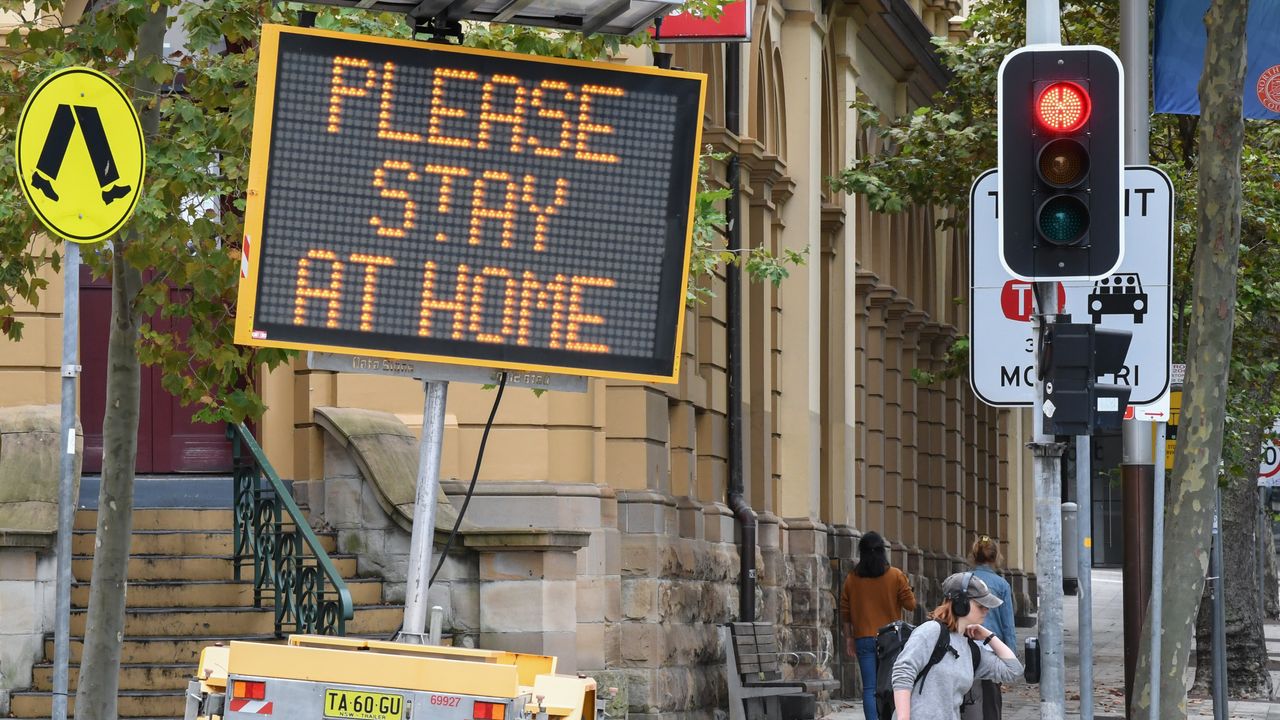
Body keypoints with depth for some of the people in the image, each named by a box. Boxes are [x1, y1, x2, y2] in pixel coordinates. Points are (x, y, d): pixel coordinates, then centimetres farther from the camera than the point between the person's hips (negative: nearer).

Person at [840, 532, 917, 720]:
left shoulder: (851, 579, 0)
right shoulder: (896, 576, -5)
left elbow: (845, 613, 4)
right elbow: (910, 604, -2)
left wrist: (849, 638, 14)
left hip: (864, 639, 1)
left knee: (869, 689, 0)